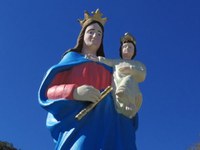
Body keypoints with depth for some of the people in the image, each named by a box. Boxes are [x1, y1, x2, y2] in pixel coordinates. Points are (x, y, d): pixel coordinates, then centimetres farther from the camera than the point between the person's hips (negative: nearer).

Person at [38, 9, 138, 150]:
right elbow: (48, 91, 7)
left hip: (109, 124, 4)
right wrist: (75, 92, -13)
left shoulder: (107, 67, 33)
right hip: (81, 121, -4)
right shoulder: (71, 59, 21)